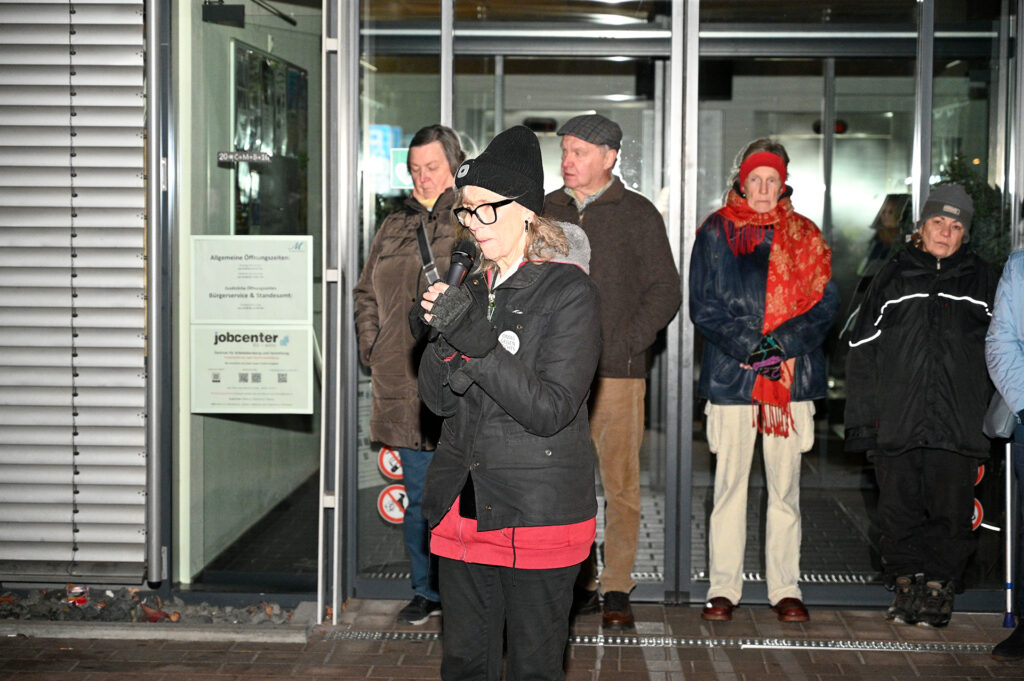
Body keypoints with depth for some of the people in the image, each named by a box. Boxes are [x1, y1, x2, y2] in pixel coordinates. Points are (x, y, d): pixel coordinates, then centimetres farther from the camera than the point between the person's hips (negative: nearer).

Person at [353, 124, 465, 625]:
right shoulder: (394, 228, 17)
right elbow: (366, 295, 24)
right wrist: (372, 348, 11)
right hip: (405, 386, 5)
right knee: (417, 495, 12)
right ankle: (427, 590, 24)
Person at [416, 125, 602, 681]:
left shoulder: (569, 291, -8)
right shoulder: (473, 288, 11)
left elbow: (550, 409, -16)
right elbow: (439, 400, 8)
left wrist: (478, 344, -23)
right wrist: (444, 337, -10)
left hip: (537, 509, -6)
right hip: (464, 504, 6)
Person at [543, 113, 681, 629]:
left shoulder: (638, 214, 4)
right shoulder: (545, 212, 14)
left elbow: (665, 292, 1)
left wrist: (623, 344, -9)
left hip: (616, 372, -3)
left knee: (620, 484, -1)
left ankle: (616, 589, 7)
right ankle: (577, 584, 15)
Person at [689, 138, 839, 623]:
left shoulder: (805, 237, 10)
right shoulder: (715, 233, 6)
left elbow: (825, 304, 5)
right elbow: (702, 305, 0)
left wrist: (782, 343, -11)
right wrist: (748, 347, -13)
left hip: (792, 377, 1)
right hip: (731, 376, -1)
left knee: (785, 487, 5)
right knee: (729, 484, 1)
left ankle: (785, 589, 13)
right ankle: (723, 588, 10)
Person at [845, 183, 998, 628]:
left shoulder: (981, 281, 12)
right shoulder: (894, 277, 10)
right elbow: (862, 351, 9)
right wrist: (862, 420, 2)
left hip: (958, 425, 0)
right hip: (897, 423, 0)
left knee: (951, 513, 0)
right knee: (899, 512, 3)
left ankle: (938, 587, 14)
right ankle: (906, 584, 16)